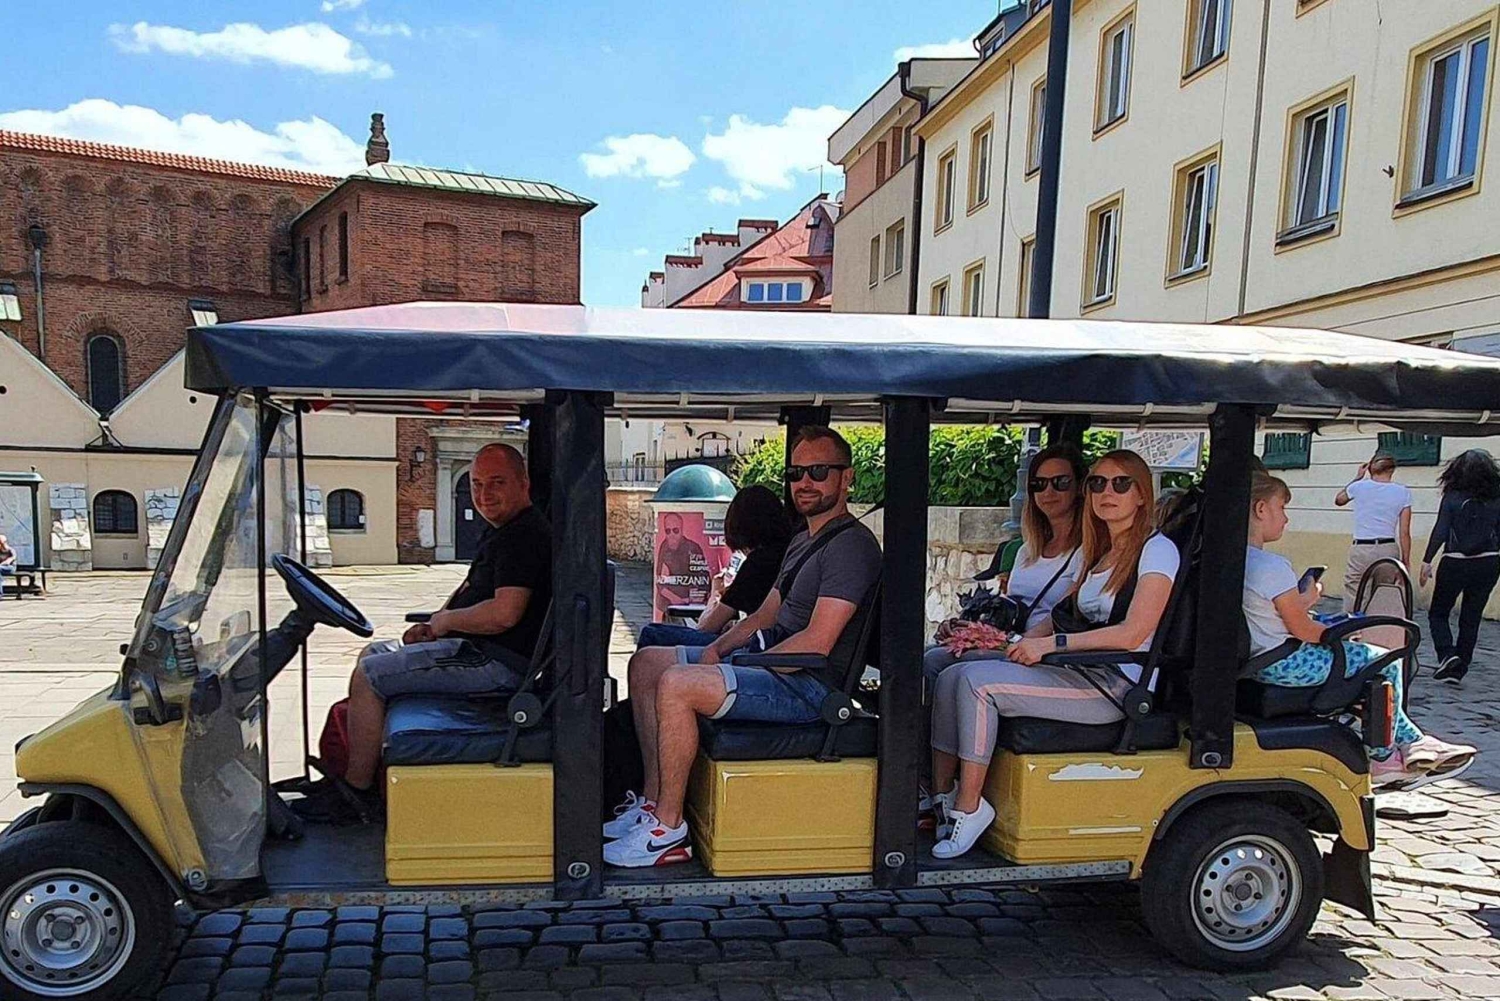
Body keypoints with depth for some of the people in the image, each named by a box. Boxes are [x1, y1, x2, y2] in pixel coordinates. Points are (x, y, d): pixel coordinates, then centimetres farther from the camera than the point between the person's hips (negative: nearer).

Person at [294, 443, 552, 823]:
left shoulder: (524, 535, -20)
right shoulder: (499, 531, 15)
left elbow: (503, 614, -30)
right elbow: (470, 589, 25)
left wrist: (446, 620, -12)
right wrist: (433, 625, 7)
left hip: (498, 662, -12)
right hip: (479, 649, 12)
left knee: (367, 676, -11)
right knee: (372, 654, 21)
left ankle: (356, 791, 1)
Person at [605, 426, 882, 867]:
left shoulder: (852, 545, -14)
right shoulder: (803, 539, 19)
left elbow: (817, 642, -22)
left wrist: (744, 665, -13)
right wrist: (716, 649, 5)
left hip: (809, 686, -11)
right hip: (774, 661, 11)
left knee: (676, 685, -27)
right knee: (646, 663, 9)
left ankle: (668, 831, -16)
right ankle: (653, 802, 7)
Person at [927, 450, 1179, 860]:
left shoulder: (1157, 550, -5)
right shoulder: (1098, 552, 22)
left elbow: (1133, 633, -17)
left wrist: (1051, 643, -18)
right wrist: (1027, 641, -1)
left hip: (1115, 684, -8)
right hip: (1077, 672, 9)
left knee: (978, 681, -24)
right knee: (952, 675, -8)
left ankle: (969, 808, -15)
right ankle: (943, 798, -7)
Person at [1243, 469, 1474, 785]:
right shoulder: (1272, 566, -25)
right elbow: (1302, 630, -17)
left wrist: (1304, 601, 9)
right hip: (1286, 666, -10)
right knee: (1386, 664, 3)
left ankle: (1412, 741, 32)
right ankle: (1382, 759, 19)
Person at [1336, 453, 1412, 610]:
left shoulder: (1359, 487, 2)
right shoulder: (1403, 492, 2)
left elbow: (1338, 500, 25)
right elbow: (1404, 532, 1)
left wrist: (1358, 477, 26)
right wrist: (1406, 561, 7)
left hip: (1360, 551, -1)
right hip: (1388, 550, 1)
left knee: (1352, 607, 0)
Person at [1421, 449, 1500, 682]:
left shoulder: (1453, 497, -9)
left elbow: (1440, 532, -11)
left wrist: (1427, 561, -7)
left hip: (1455, 564, -3)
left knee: (1438, 612, 12)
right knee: (1471, 618, 12)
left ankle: (1447, 653, -9)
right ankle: (1458, 669, 14)